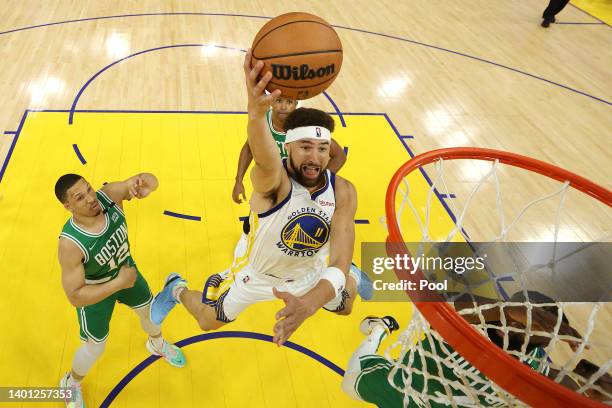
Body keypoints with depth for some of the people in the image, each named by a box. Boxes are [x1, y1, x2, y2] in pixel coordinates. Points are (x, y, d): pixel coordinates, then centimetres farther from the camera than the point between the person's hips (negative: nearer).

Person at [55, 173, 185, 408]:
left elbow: (151, 181, -26)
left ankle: (157, 345, 65)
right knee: (95, 347, 15)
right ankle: (70, 384, 51)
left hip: (126, 269, 5)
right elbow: (75, 296, -35)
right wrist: (119, 283, -35)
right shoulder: (70, 243, -40)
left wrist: (144, 184, -50)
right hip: (94, 291, -5)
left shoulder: (108, 195, -31)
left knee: (150, 309, 28)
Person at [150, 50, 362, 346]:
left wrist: (310, 301, -54)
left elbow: (339, 264, -34)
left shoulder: (343, 192, -27)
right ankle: (177, 289, 46)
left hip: (310, 272, 3)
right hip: (257, 272, -3)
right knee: (209, 322, 14)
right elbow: (264, 159, -65)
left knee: (345, 306, 25)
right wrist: (257, 112, -88)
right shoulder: (272, 178, -38)